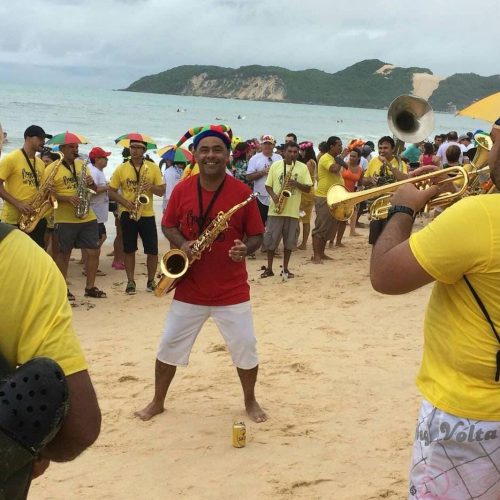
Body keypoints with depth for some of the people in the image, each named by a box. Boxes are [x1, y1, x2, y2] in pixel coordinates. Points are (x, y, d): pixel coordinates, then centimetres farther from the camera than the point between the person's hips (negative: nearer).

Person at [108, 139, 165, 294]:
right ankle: (131, 282, 15)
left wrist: (151, 187, -18)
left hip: (147, 214, 0)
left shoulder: (153, 167, 2)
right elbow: (111, 191, 3)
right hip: (127, 214, 0)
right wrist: (124, 201, -13)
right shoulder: (121, 168, 1)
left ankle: (151, 281, 17)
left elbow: (162, 191, 3)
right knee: (129, 250, 4)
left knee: (153, 250, 0)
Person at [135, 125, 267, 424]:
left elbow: (257, 236, -2)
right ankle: (158, 402, 29)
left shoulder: (242, 192, -9)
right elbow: (168, 225, 8)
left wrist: (245, 249, -24)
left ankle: (250, 401, 29)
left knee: (246, 347, 4)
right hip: (190, 289, 2)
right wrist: (181, 244, -12)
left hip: (232, 290, -1)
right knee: (169, 346, 9)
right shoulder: (182, 190, -3)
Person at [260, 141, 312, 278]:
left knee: (289, 241, 6)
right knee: (270, 240, 1)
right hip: (276, 209, 0)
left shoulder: (303, 167, 3)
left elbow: (308, 188, 1)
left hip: (293, 211, 1)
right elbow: (268, 185, 5)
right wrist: (273, 196, -14)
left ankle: (285, 268, 17)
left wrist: (296, 184, -17)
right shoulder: (275, 166, 3)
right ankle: (269, 268, 12)